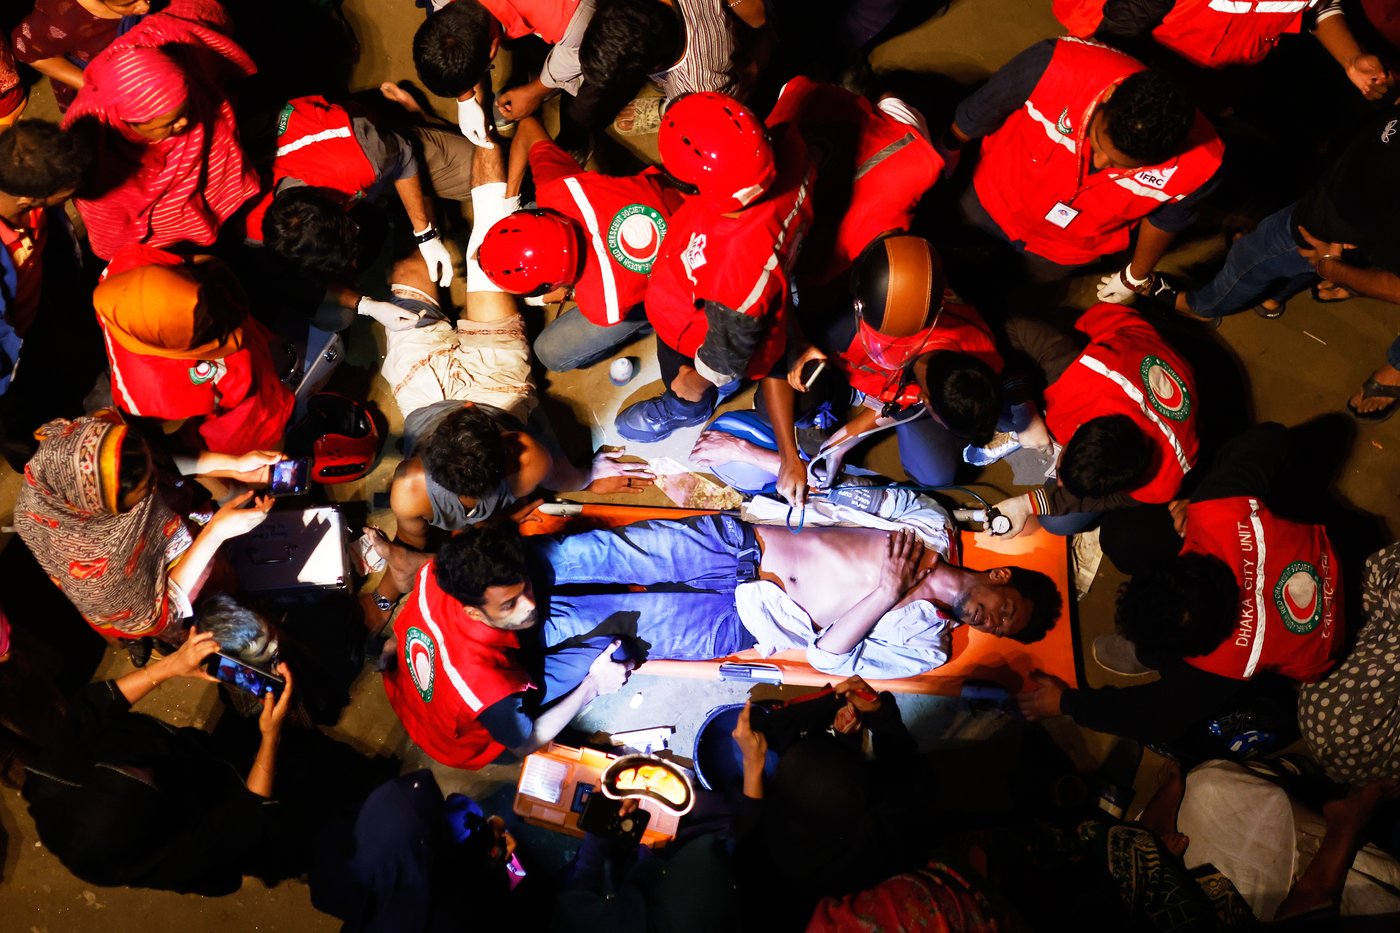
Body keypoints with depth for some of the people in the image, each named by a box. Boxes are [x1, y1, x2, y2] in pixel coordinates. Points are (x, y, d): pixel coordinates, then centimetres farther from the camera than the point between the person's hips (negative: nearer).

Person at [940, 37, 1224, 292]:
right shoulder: (1055, 68, -44)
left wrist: (1136, 278, 7)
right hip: (996, 196, 0)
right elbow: (978, 113, -20)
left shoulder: (1199, 162, -38)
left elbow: (1166, 219, -13)